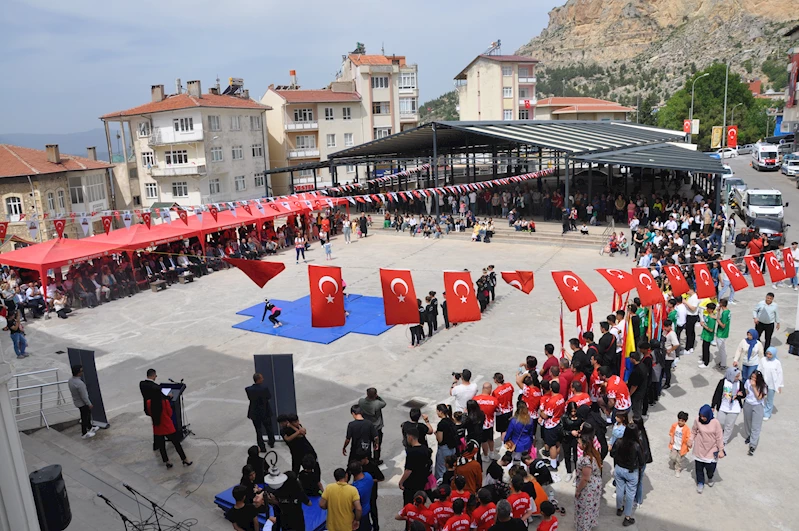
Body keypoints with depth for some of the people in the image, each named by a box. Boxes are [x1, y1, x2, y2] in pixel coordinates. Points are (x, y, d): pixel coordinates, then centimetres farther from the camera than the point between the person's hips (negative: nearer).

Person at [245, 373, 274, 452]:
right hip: (265, 412, 0)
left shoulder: (248, 389, -18)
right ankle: (271, 443, 39)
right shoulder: (264, 388, -23)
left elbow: (249, 398, -4)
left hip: (255, 413, 0)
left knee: (258, 430, 14)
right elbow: (269, 396, -9)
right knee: (269, 427, 22)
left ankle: (262, 448, 20)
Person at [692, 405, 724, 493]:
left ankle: (710, 478, 39)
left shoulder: (715, 423, -18)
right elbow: (693, 432, 3)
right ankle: (700, 483, 33)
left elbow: (719, 437, -10)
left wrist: (721, 450, -7)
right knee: (699, 467, 11)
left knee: (710, 468, 4)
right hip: (699, 450, 1)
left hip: (711, 450, -1)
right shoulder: (697, 420, -13)